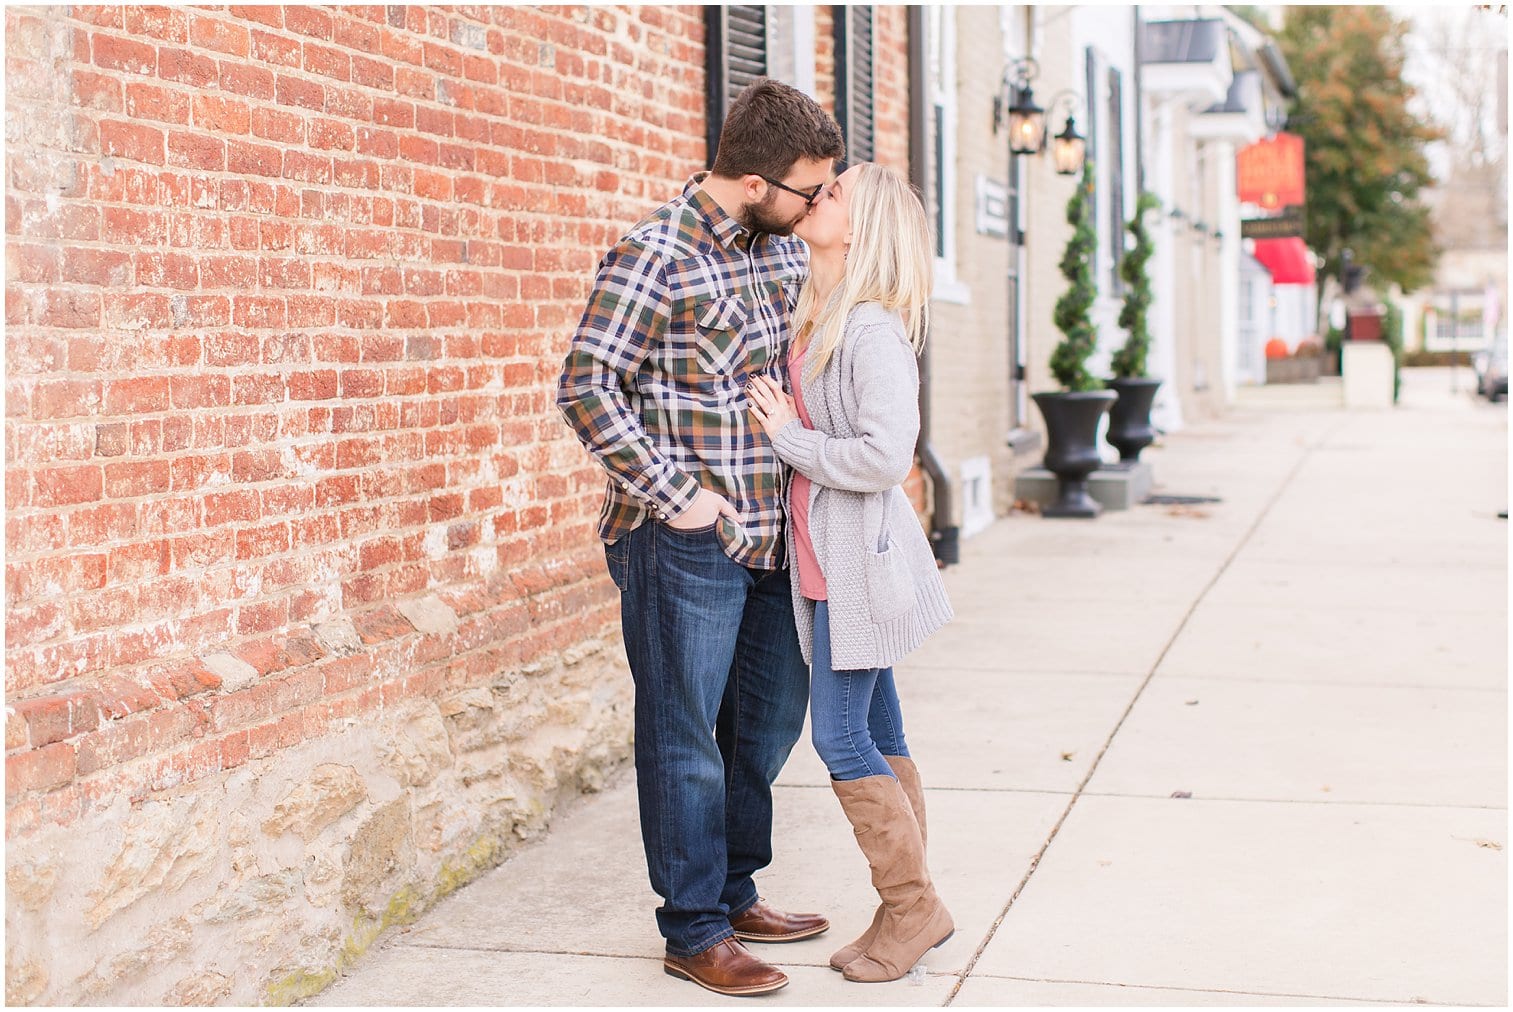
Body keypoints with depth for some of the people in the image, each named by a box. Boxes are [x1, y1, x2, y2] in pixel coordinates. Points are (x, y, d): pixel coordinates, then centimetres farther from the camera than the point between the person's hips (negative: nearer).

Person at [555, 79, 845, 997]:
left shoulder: (783, 250, 8)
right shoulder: (655, 257, -14)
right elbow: (587, 387, -17)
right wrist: (677, 496, -17)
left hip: (768, 535, 8)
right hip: (685, 543, -8)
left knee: (772, 714, 18)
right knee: (686, 736, 2)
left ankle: (735, 892, 35)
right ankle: (694, 932, 14)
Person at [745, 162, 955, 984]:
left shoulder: (871, 330, -18)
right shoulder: (815, 319, 10)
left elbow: (885, 455, -24)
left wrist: (788, 436, -15)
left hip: (861, 560, -9)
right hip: (828, 560, 9)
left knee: (841, 737, -4)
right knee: (876, 737, 13)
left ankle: (913, 906, 11)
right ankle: (909, 911, 23)